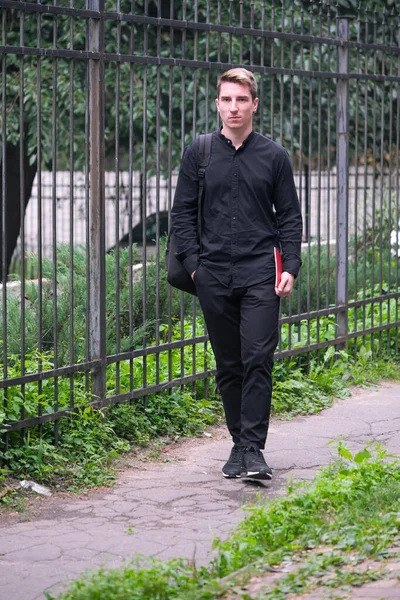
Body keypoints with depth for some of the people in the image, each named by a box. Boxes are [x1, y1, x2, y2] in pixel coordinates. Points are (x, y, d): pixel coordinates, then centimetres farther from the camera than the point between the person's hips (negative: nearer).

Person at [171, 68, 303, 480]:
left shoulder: (273, 156, 6)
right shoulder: (198, 153, 8)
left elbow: (290, 217, 8)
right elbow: (183, 213, 9)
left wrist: (290, 267, -2)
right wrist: (192, 264, -1)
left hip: (260, 275, -2)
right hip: (213, 276, 2)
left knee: (258, 360, -11)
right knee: (228, 365, 7)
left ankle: (254, 448, -9)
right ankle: (239, 443, 18)